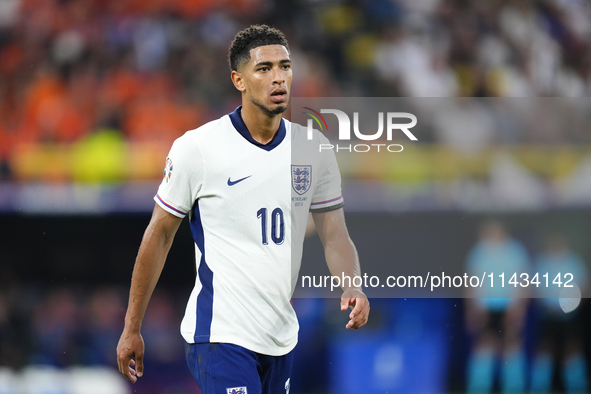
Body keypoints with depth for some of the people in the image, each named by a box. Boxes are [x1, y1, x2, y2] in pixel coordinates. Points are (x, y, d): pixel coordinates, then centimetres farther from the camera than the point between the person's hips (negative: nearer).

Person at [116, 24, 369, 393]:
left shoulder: (314, 148, 4)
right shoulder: (197, 148, -8)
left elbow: (335, 236, 7)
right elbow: (159, 235, -1)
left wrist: (352, 288, -15)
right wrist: (132, 328, 1)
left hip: (282, 335, 6)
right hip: (221, 335, -6)